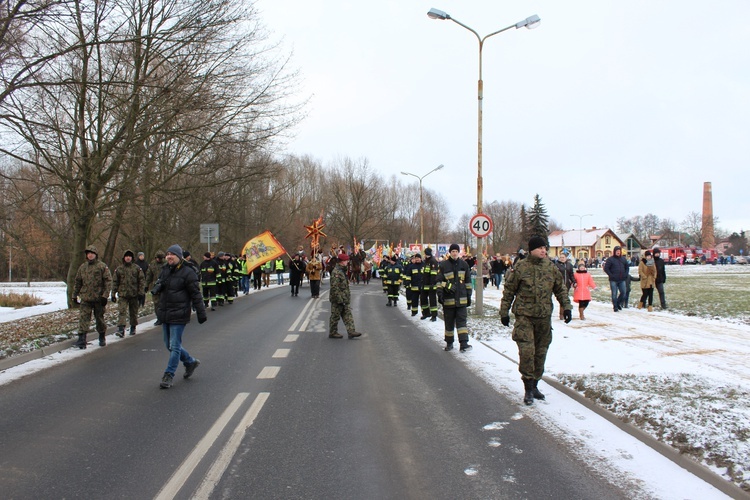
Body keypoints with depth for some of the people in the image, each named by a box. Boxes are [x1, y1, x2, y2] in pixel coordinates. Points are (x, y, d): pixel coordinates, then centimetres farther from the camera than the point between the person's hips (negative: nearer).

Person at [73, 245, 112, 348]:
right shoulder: (82, 267, 10)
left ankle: (102, 338, 26)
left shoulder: (102, 266, -3)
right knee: (83, 318, -8)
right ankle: (82, 340, -11)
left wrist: (105, 295, -14)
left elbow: (108, 281, -7)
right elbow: (77, 282, 18)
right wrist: (75, 295, 14)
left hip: (99, 298, -3)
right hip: (85, 298, 3)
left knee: (99, 318, 9)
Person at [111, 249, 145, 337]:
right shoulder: (119, 269, 6)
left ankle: (133, 328, 24)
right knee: (121, 312, -12)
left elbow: (142, 280, 2)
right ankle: (121, 330, -18)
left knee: (134, 313, 10)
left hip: (134, 295, 0)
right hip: (122, 294, 0)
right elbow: (115, 282, 9)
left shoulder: (137, 268, 3)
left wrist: (140, 292, -6)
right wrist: (113, 294, 6)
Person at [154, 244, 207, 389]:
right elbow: (159, 284, 24)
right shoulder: (165, 270, 10)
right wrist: (157, 287, -1)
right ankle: (190, 362, 34)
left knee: (174, 346, -3)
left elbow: (196, 294, -10)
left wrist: (201, 313, -11)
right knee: (169, 345, 16)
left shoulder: (187, 273, -11)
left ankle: (169, 375, 4)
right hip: (165, 314, 8)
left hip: (178, 316, -8)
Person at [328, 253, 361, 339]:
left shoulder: (342, 271, 14)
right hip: (338, 300, -10)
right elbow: (334, 287, -24)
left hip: (345, 299, 10)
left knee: (348, 315, 7)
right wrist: (339, 299, -24)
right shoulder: (336, 272, -19)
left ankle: (351, 331, 7)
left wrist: (347, 298, 21)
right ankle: (332, 333, 12)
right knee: (335, 316, 2)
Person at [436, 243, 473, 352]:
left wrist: (469, 296, 10)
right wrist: (440, 294, -11)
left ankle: (464, 343, -9)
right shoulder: (443, 265, -1)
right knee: (449, 322, 8)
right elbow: (439, 281, -1)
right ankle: (449, 343, 19)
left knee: (461, 321, -4)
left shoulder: (464, 264, 7)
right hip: (448, 298, -1)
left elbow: (468, 281, 12)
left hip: (461, 299, 1)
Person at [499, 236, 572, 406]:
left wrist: (566, 306, 8)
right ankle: (528, 389, -2)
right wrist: (504, 312, 0)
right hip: (524, 315, -4)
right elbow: (508, 291, 0)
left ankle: (534, 385, 27)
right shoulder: (520, 267, -6)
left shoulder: (550, 267, 6)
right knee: (527, 350, -13)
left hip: (544, 316, 5)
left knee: (541, 352, 11)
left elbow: (560, 288, 16)